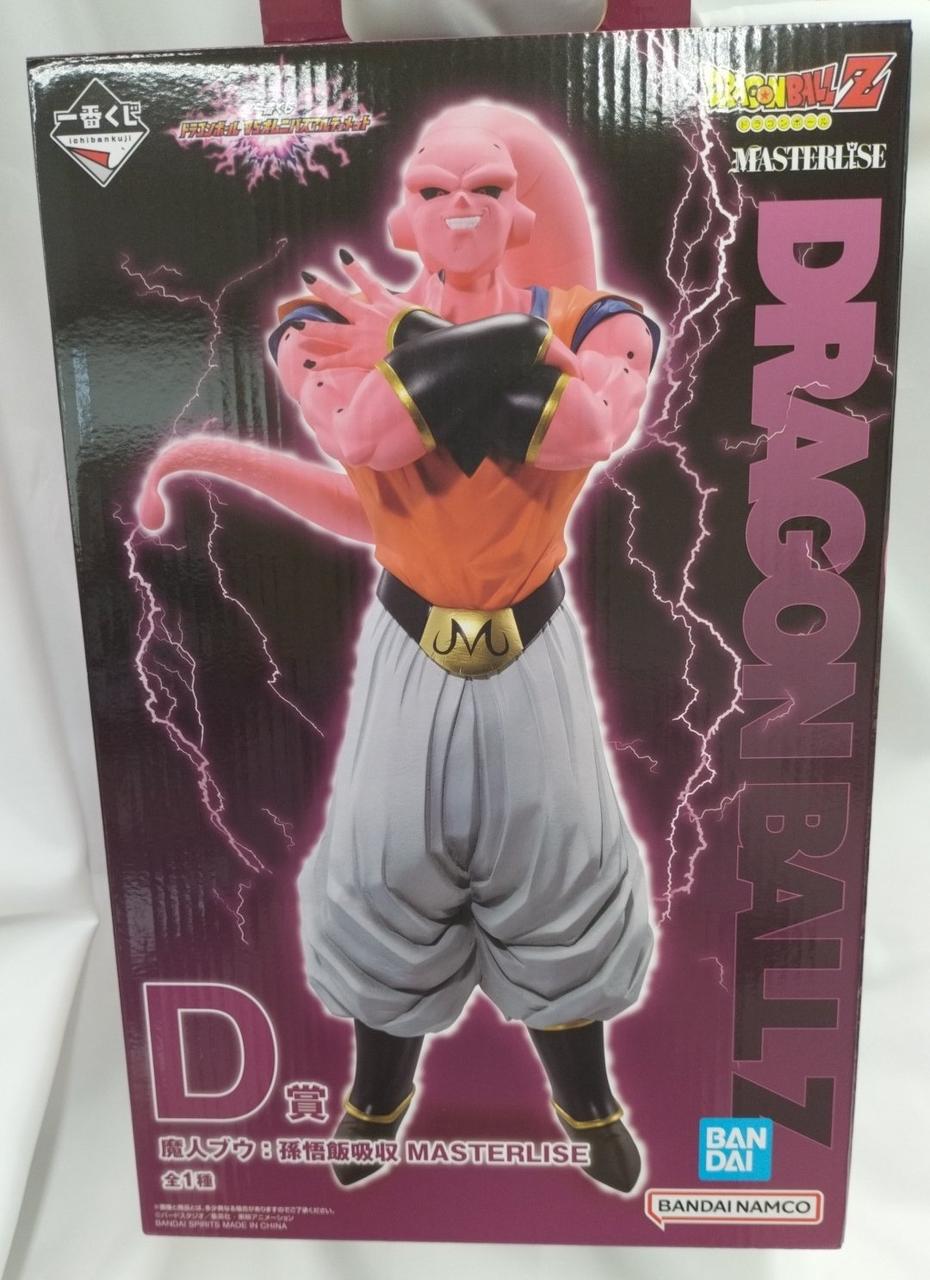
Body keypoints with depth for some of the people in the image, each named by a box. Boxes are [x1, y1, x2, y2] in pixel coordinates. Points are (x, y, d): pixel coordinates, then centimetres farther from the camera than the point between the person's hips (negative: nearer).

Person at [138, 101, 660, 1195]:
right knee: (389, 869, 10)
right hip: (409, 646, 0)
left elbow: (590, 430, -28)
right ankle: (376, 1102, 39)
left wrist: (414, 343, -24)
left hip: (533, 644, 0)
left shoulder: (589, 319, -4)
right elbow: (364, 436, -26)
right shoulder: (344, 321, -4)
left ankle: (588, 1108, 38)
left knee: (555, 869, 11)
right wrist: (494, 338, -24)